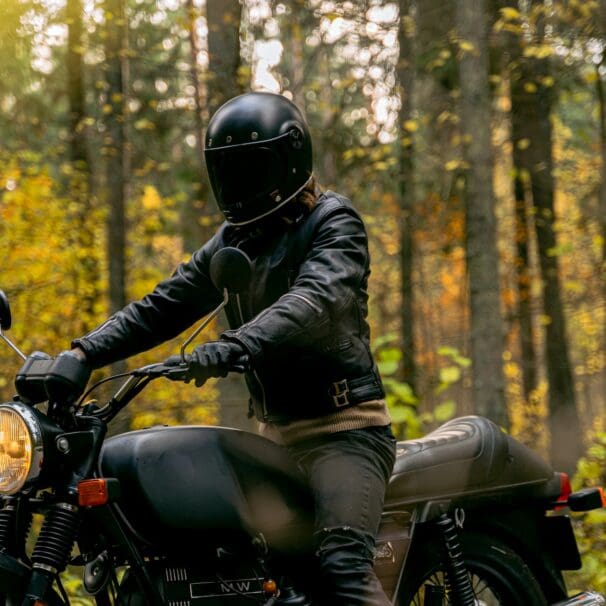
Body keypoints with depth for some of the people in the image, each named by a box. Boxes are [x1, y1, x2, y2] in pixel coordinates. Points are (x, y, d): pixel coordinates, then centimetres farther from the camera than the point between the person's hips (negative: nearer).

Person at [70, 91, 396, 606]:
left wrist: (232, 348, -42)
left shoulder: (333, 221, -6)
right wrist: (85, 353, -3)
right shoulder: (235, 238, 16)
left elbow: (316, 301, -26)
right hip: (278, 431, 8)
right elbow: (165, 304, 12)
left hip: (343, 427, -8)